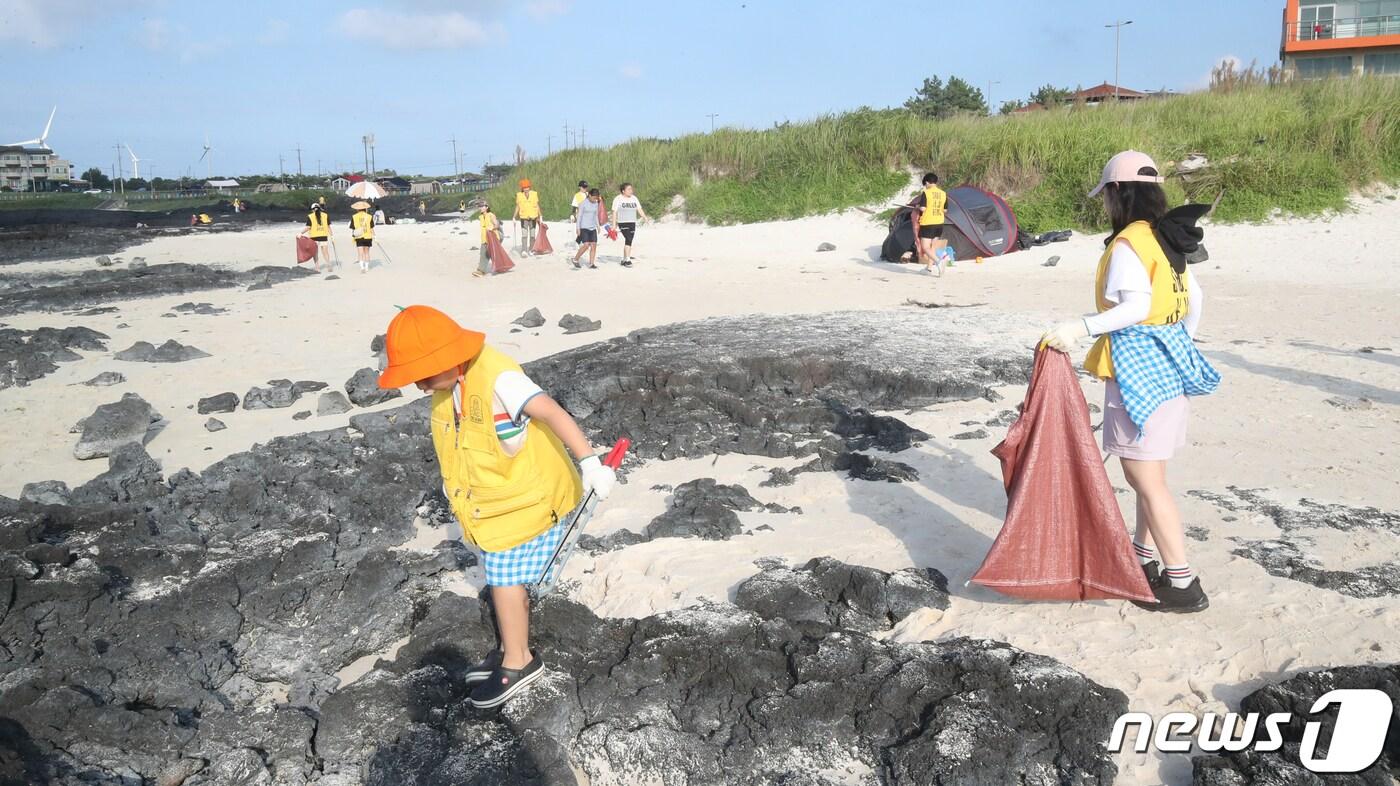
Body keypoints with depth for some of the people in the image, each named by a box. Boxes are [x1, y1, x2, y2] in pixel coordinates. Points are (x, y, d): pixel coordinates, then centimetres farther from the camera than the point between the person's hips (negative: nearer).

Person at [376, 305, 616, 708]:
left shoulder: (497, 378, -31)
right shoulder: (448, 384, -3)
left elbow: (552, 413, -38)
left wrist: (589, 463, -45)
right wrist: (454, 481, 23)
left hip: (527, 498, -8)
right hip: (491, 499, 8)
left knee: (505, 580, 1)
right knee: (505, 578, 19)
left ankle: (518, 662, 19)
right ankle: (513, 648, 37)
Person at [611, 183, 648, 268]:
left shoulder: (634, 198, 11)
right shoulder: (618, 199, -5)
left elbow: (639, 209, 8)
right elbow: (614, 212, -5)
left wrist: (645, 217, -8)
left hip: (632, 223, 6)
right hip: (623, 223, -6)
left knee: (628, 241, 8)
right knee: (628, 239, -19)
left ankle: (624, 260, 19)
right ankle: (627, 260, -19)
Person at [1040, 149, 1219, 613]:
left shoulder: (1127, 244, -15)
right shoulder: (1165, 239, 12)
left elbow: (1136, 306, -27)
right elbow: (1194, 297, 19)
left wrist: (1080, 329, -28)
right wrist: (1181, 345, 29)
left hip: (1137, 368, -10)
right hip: (1169, 363, 10)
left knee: (1145, 478, -4)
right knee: (1149, 472, 18)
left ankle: (1183, 585, 0)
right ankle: (1144, 560, 30)